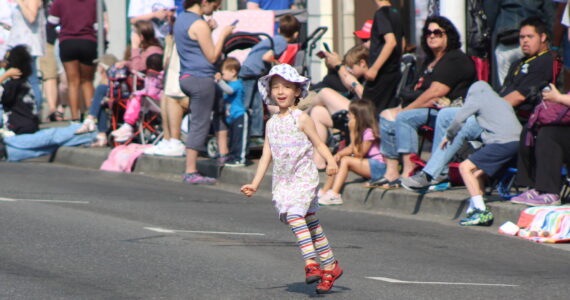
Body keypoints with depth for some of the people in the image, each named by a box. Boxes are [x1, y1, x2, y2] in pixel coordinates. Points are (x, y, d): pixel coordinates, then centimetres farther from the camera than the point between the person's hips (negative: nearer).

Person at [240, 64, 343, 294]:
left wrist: (330, 161, -25)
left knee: (294, 215, -24)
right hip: (282, 181, 6)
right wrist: (255, 184, 11)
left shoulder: (301, 119, -4)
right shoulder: (272, 123, 13)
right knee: (310, 222, 8)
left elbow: (318, 143, -6)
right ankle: (330, 266, 14)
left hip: (304, 177, -6)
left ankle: (311, 262, -27)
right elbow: (267, 155, 15)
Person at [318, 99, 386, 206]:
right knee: (336, 160, 2)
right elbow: (351, 149, 10)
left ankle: (334, 195, -28)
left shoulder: (369, 132, -17)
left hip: (378, 167, -10)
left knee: (345, 160, -23)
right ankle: (324, 191, -3)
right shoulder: (360, 131, 12)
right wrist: (339, 154, -10)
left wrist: (353, 133, -15)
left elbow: (359, 154, -15)